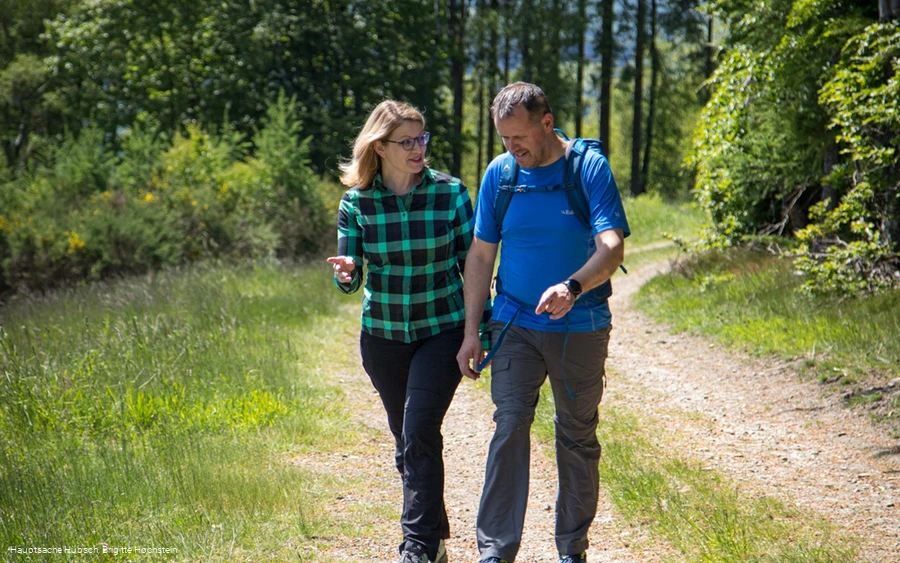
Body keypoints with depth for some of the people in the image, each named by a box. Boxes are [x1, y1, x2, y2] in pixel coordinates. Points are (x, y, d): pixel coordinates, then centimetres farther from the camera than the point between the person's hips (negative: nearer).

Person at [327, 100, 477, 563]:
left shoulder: (451, 193, -7)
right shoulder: (357, 202, -4)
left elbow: (472, 264, 0)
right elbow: (350, 282, -3)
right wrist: (346, 274, -27)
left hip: (442, 331, -3)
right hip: (383, 336, 3)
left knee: (420, 431, -15)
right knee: (407, 438, 12)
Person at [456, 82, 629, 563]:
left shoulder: (590, 168, -9)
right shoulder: (499, 173, 1)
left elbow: (612, 245, -19)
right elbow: (480, 255, 7)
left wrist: (572, 287, -38)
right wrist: (471, 332, 3)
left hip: (580, 328, -1)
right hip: (515, 324, 2)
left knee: (577, 437, 9)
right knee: (509, 427, -10)